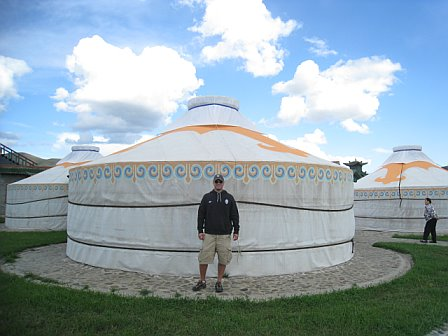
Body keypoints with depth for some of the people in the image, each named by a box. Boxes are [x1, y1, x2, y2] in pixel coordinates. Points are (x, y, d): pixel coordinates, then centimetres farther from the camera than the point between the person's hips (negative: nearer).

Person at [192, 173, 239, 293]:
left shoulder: (229, 198, 6)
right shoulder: (206, 197, 6)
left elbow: (235, 216, 8)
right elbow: (201, 215, 7)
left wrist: (236, 231, 4)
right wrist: (200, 231, 1)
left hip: (225, 235, 0)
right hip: (209, 234, 0)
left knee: (223, 259, 3)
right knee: (204, 258, 0)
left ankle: (219, 282, 18)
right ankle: (202, 281, 17)